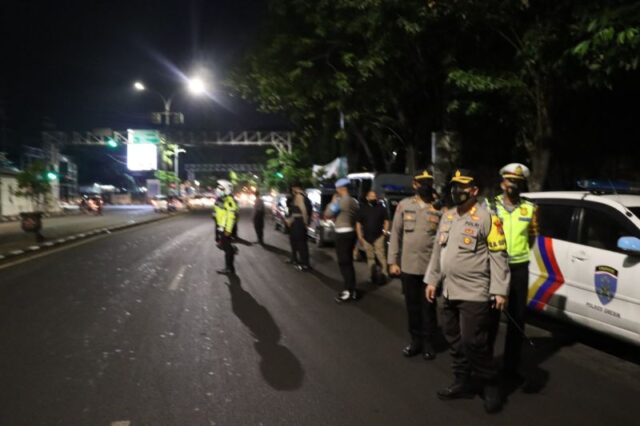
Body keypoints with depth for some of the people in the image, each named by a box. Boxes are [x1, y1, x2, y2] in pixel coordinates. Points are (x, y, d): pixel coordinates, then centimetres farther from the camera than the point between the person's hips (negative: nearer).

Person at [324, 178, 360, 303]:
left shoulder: (341, 201, -16)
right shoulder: (354, 201, 12)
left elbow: (327, 214, -12)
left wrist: (333, 201, -1)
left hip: (343, 234, -9)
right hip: (351, 232, 9)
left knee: (344, 263, -5)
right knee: (349, 262, 15)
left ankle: (349, 291, -5)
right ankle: (351, 290, 20)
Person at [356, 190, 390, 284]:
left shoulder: (381, 208, 6)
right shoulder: (363, 209, 9)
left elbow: (386, 221, 11)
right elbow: (358, 223, 9)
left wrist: (385, 231, -3)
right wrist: (359, 236, 2)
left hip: (379, 236, -2)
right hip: (366, 237, 2)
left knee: (381, 255, -13)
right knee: (370, 257, 6)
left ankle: (384, 275, -11)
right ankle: (373, 276, 13)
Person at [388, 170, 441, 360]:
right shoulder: (404, 205, 3)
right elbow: (396, 233, 4)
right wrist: (393, 261, 1)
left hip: (431, 266, -2)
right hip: (408, 265, 2)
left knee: (428, 307, 8)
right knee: (412, 306, 12)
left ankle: (428, 342, 22)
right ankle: (415, 340, 27)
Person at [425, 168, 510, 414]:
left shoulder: (486, 217, -11)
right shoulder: (447, 216, 12)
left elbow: (498, 256, -13)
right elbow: (438, 250, 18)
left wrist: (500, 290, -17)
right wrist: (432, 280, 16)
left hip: (474, 294, -8)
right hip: (449, 292, 8)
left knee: (473, 343, -6)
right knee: (455, 341, 14)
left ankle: (491, 387, 13)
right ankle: (462, 383, 28)